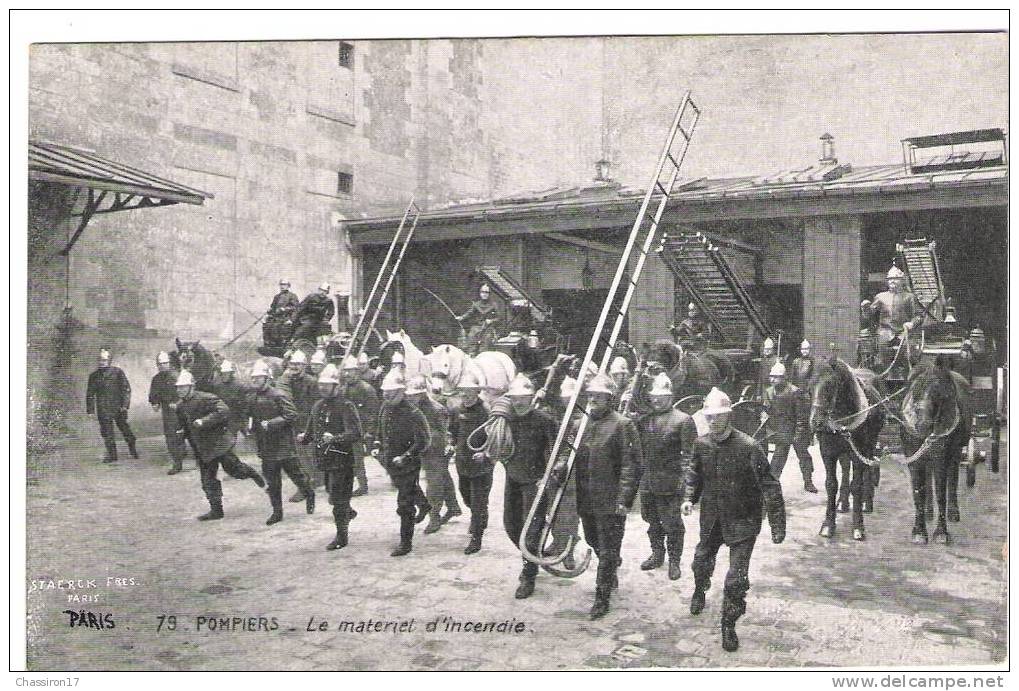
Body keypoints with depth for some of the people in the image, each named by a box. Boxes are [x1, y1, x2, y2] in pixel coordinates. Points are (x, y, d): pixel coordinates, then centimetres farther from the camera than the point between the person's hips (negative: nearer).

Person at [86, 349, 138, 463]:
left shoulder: (118, 372, 0)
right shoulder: (94, 375, 8)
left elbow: (126, 388, -2)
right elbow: (90, 393, 13)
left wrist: (125, 404, -10)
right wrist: (90, 409, 7)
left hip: (118, 407, -2)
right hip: (103, 409, 3)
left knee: (124, 428, 6)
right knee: (106, 431, 2)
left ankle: (133, 449, 23)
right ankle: (111, 454, 11)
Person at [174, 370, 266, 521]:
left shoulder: (206, 398, -15)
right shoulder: (180, 407, 9)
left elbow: (223, 411, -27)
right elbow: (181, 424, 25)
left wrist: (204, 421, -30)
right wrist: (179, 432, 1)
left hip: (219, 442, -7)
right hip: (202, 449, 7)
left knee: (233, 468, -4)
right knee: (208, 480, 8)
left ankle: (251, 472, 29)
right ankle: (216, 510, 17)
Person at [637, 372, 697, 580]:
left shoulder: (683, 420, -6)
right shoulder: (644, 420, 11)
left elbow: (689, 453, -10)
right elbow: (638, 448, 17)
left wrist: (684, 479, -15)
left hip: (670, 483, -5)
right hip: (647, 481, 6)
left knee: (672, 523, 2)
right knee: (651, 519, 16)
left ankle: (674, 562, 16)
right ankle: (657, 554, 34)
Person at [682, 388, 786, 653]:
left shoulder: (748, 447, -21)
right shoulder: (702, 444, -5)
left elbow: (769, 487, -18)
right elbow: (694, 473, 15)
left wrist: (777, 526, -18)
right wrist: (689, 498, 0)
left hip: (743, 522, -5)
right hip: (711, 519, 5)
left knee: (736, 579, -6)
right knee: (702, 561, 24)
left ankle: (729, 625, 16)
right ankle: (700, 591, 58)